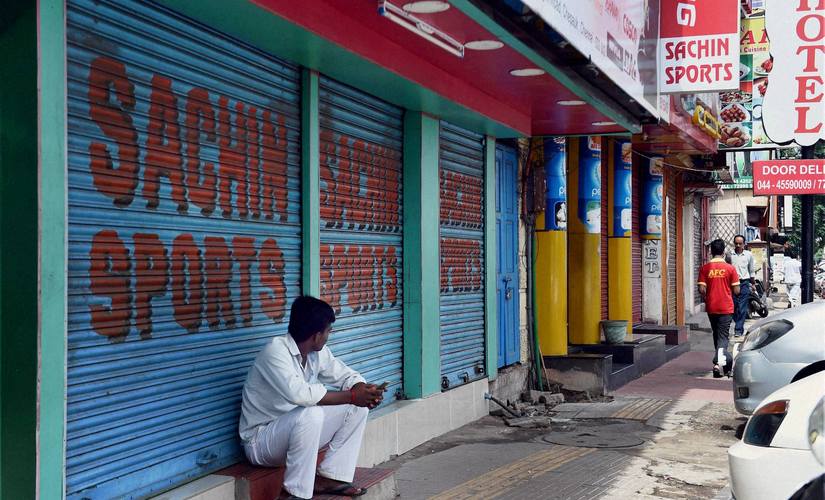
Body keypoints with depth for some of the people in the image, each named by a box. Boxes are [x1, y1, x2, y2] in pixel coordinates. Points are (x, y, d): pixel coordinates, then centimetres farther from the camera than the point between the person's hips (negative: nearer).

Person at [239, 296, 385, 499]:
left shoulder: (317, 352, -1)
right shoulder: (275, 351, -25)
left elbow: (346, 375, 9)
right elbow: (299, 393, -40)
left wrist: (365, 391, -16)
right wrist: (352, 396, -33)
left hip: (296, 429, 8)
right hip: (260, 440, -8)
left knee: (358, 407, -2)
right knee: (311, 414, -36)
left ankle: (329, 477, 1)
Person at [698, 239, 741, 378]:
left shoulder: (705, 268, -5)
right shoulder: (730, 268, -7)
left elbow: (702, 289, -9)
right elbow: (736, 290, -7)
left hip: (711, 308, 2)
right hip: (726, 307, -2)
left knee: (717, 335, 18)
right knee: (723, 336, -1)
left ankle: (725, 361, 29)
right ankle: (718, 363, -19)